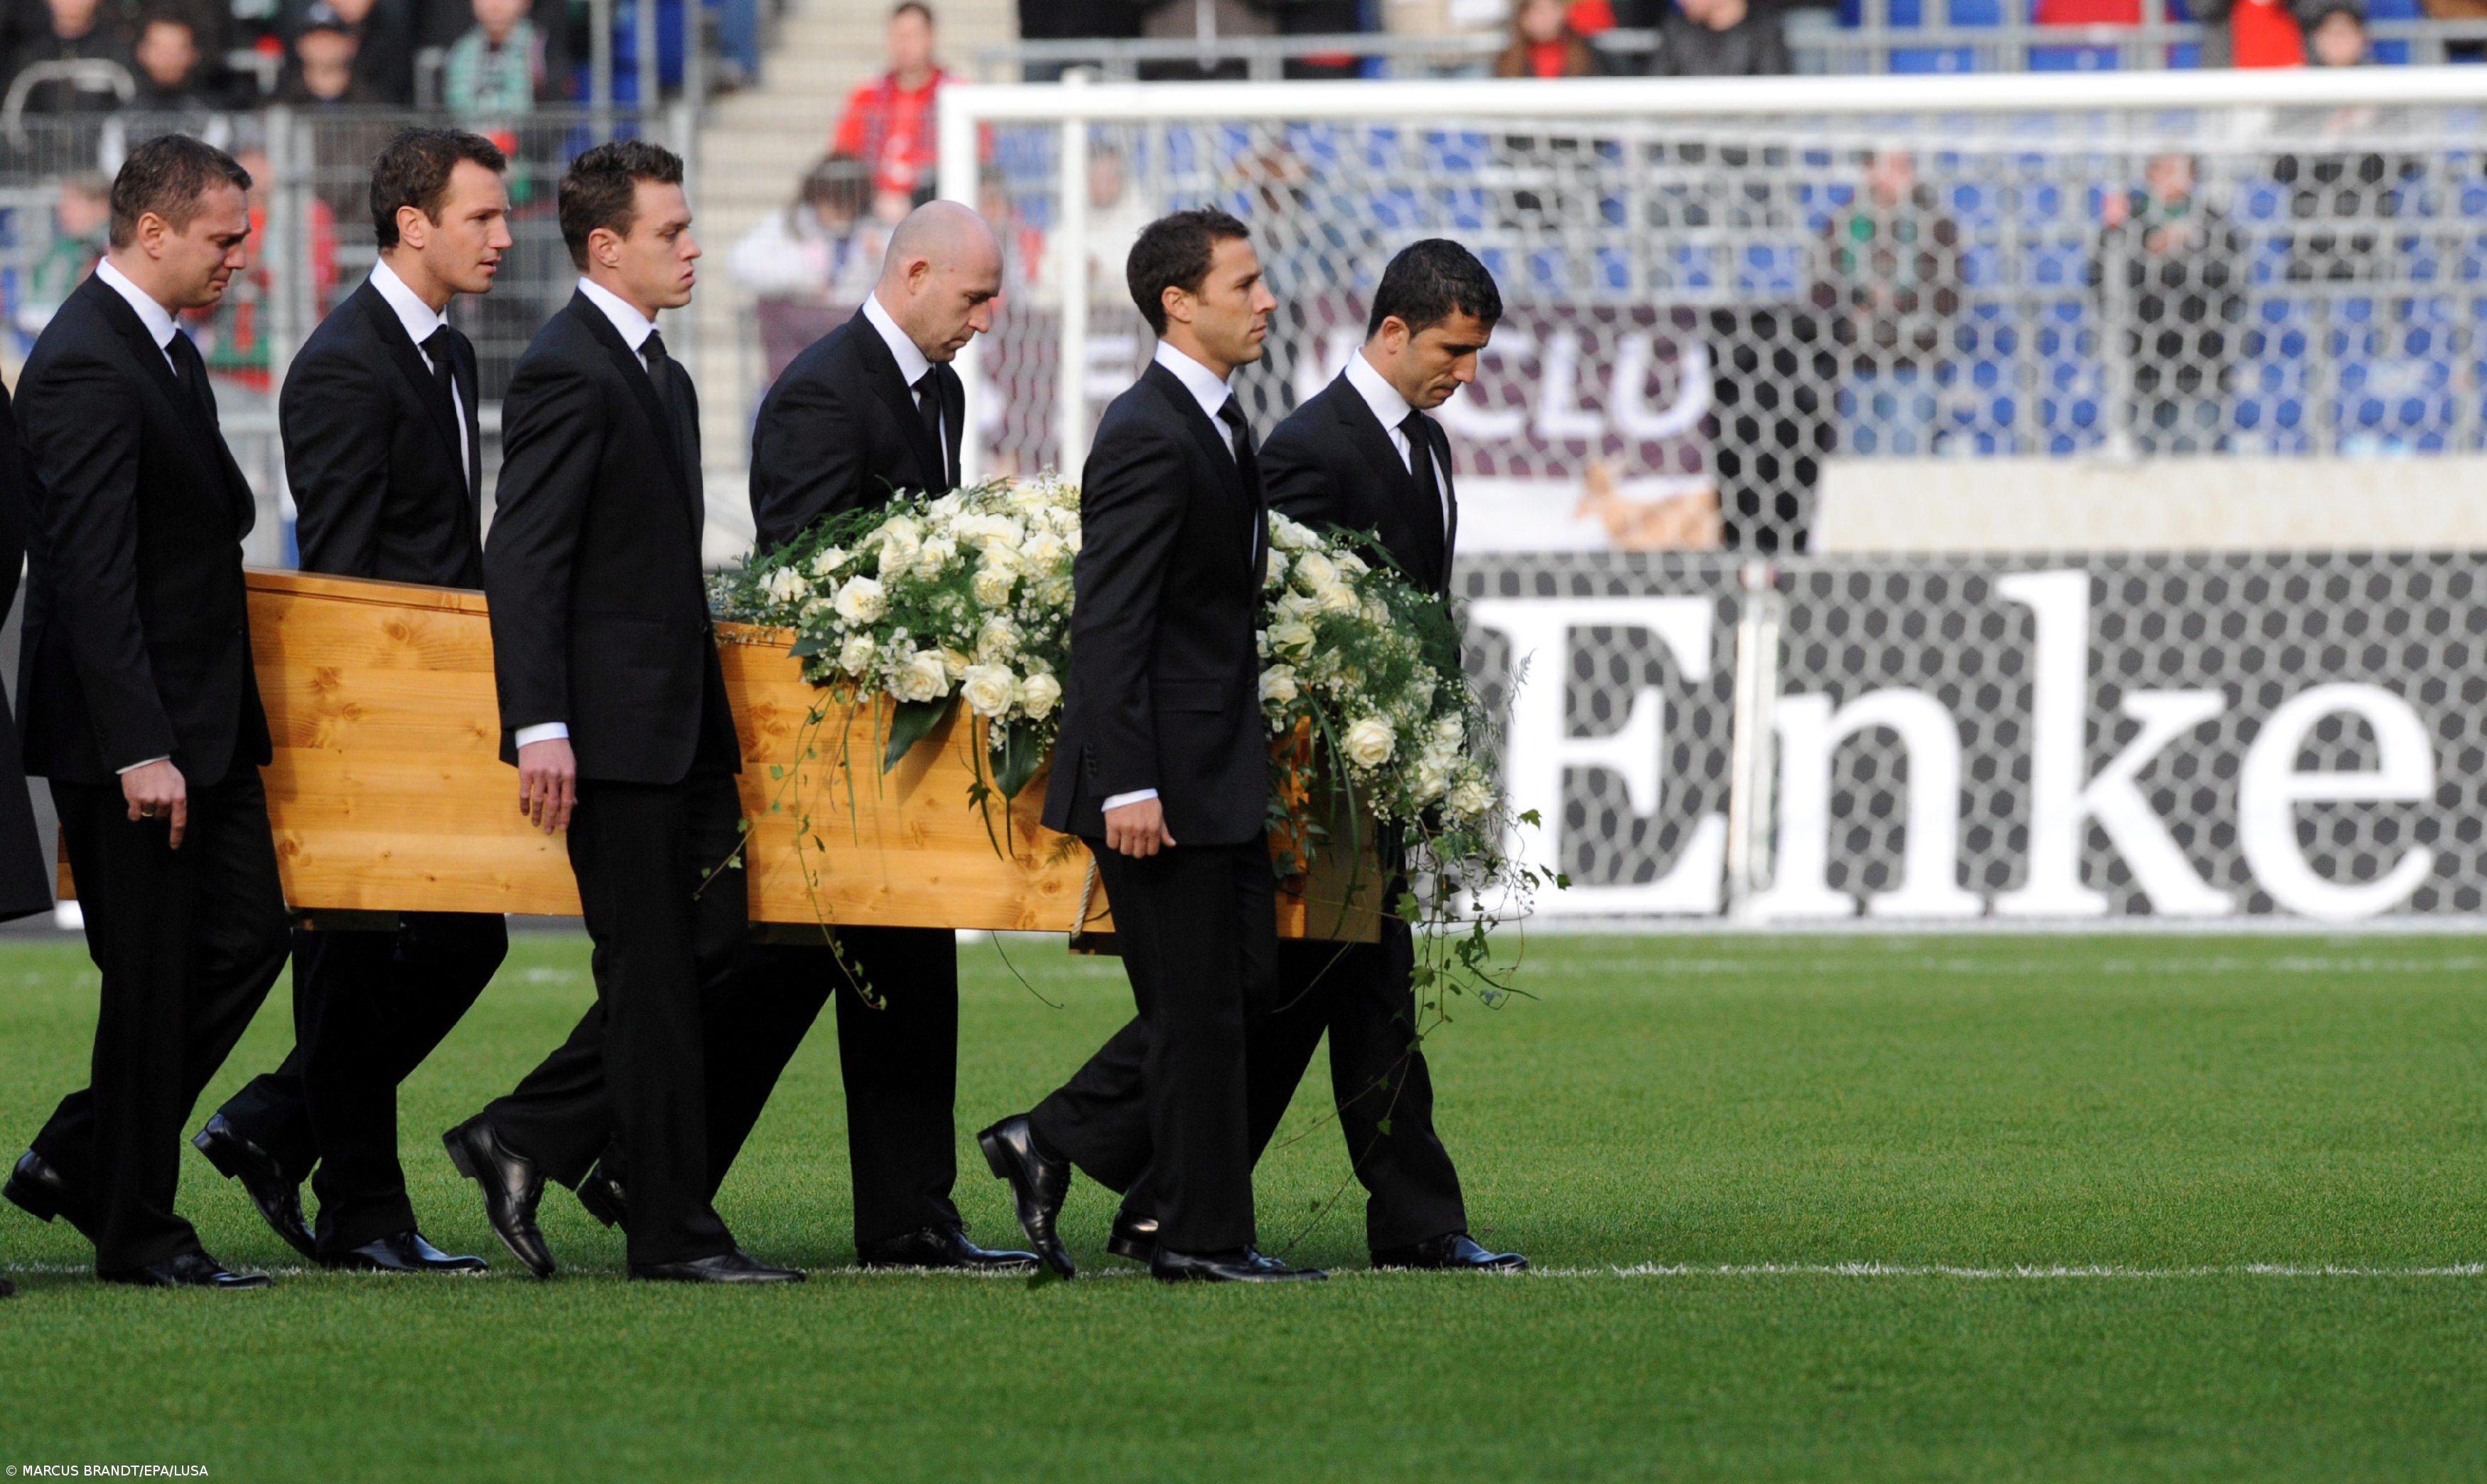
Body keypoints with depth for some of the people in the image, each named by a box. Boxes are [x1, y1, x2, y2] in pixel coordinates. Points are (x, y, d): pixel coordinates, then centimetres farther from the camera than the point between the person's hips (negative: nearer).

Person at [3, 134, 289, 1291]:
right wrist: (139, 750, -26)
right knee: (152, 977, -2)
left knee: (247, 935, 9)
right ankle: (135, 1232, 8)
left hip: (201, 721, 10)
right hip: (131, 733, -10)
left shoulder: (165, 348, 13)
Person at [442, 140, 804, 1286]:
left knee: (714, 953, 8)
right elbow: (522, 563, -18)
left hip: (682, 724, 9)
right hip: (612, 726, -9)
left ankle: (523, 1143, 16)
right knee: (654, 976, -4)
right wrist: (541, 728, -23)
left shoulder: (659, 376, 17)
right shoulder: (565, 374, -13)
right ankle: (673, 1231, 2)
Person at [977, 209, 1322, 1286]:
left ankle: (1051, 1143, 16)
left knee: (1245, 986, 11)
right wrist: (1126, 786, -24)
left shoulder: (1217, 427, 14)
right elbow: (1108, 624, -21)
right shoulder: (1150, 438, -17)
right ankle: (1202, 1237, 5)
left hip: (1217, 771, 10)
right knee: (1196, 1008, -3)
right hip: (1164, 773, -10)